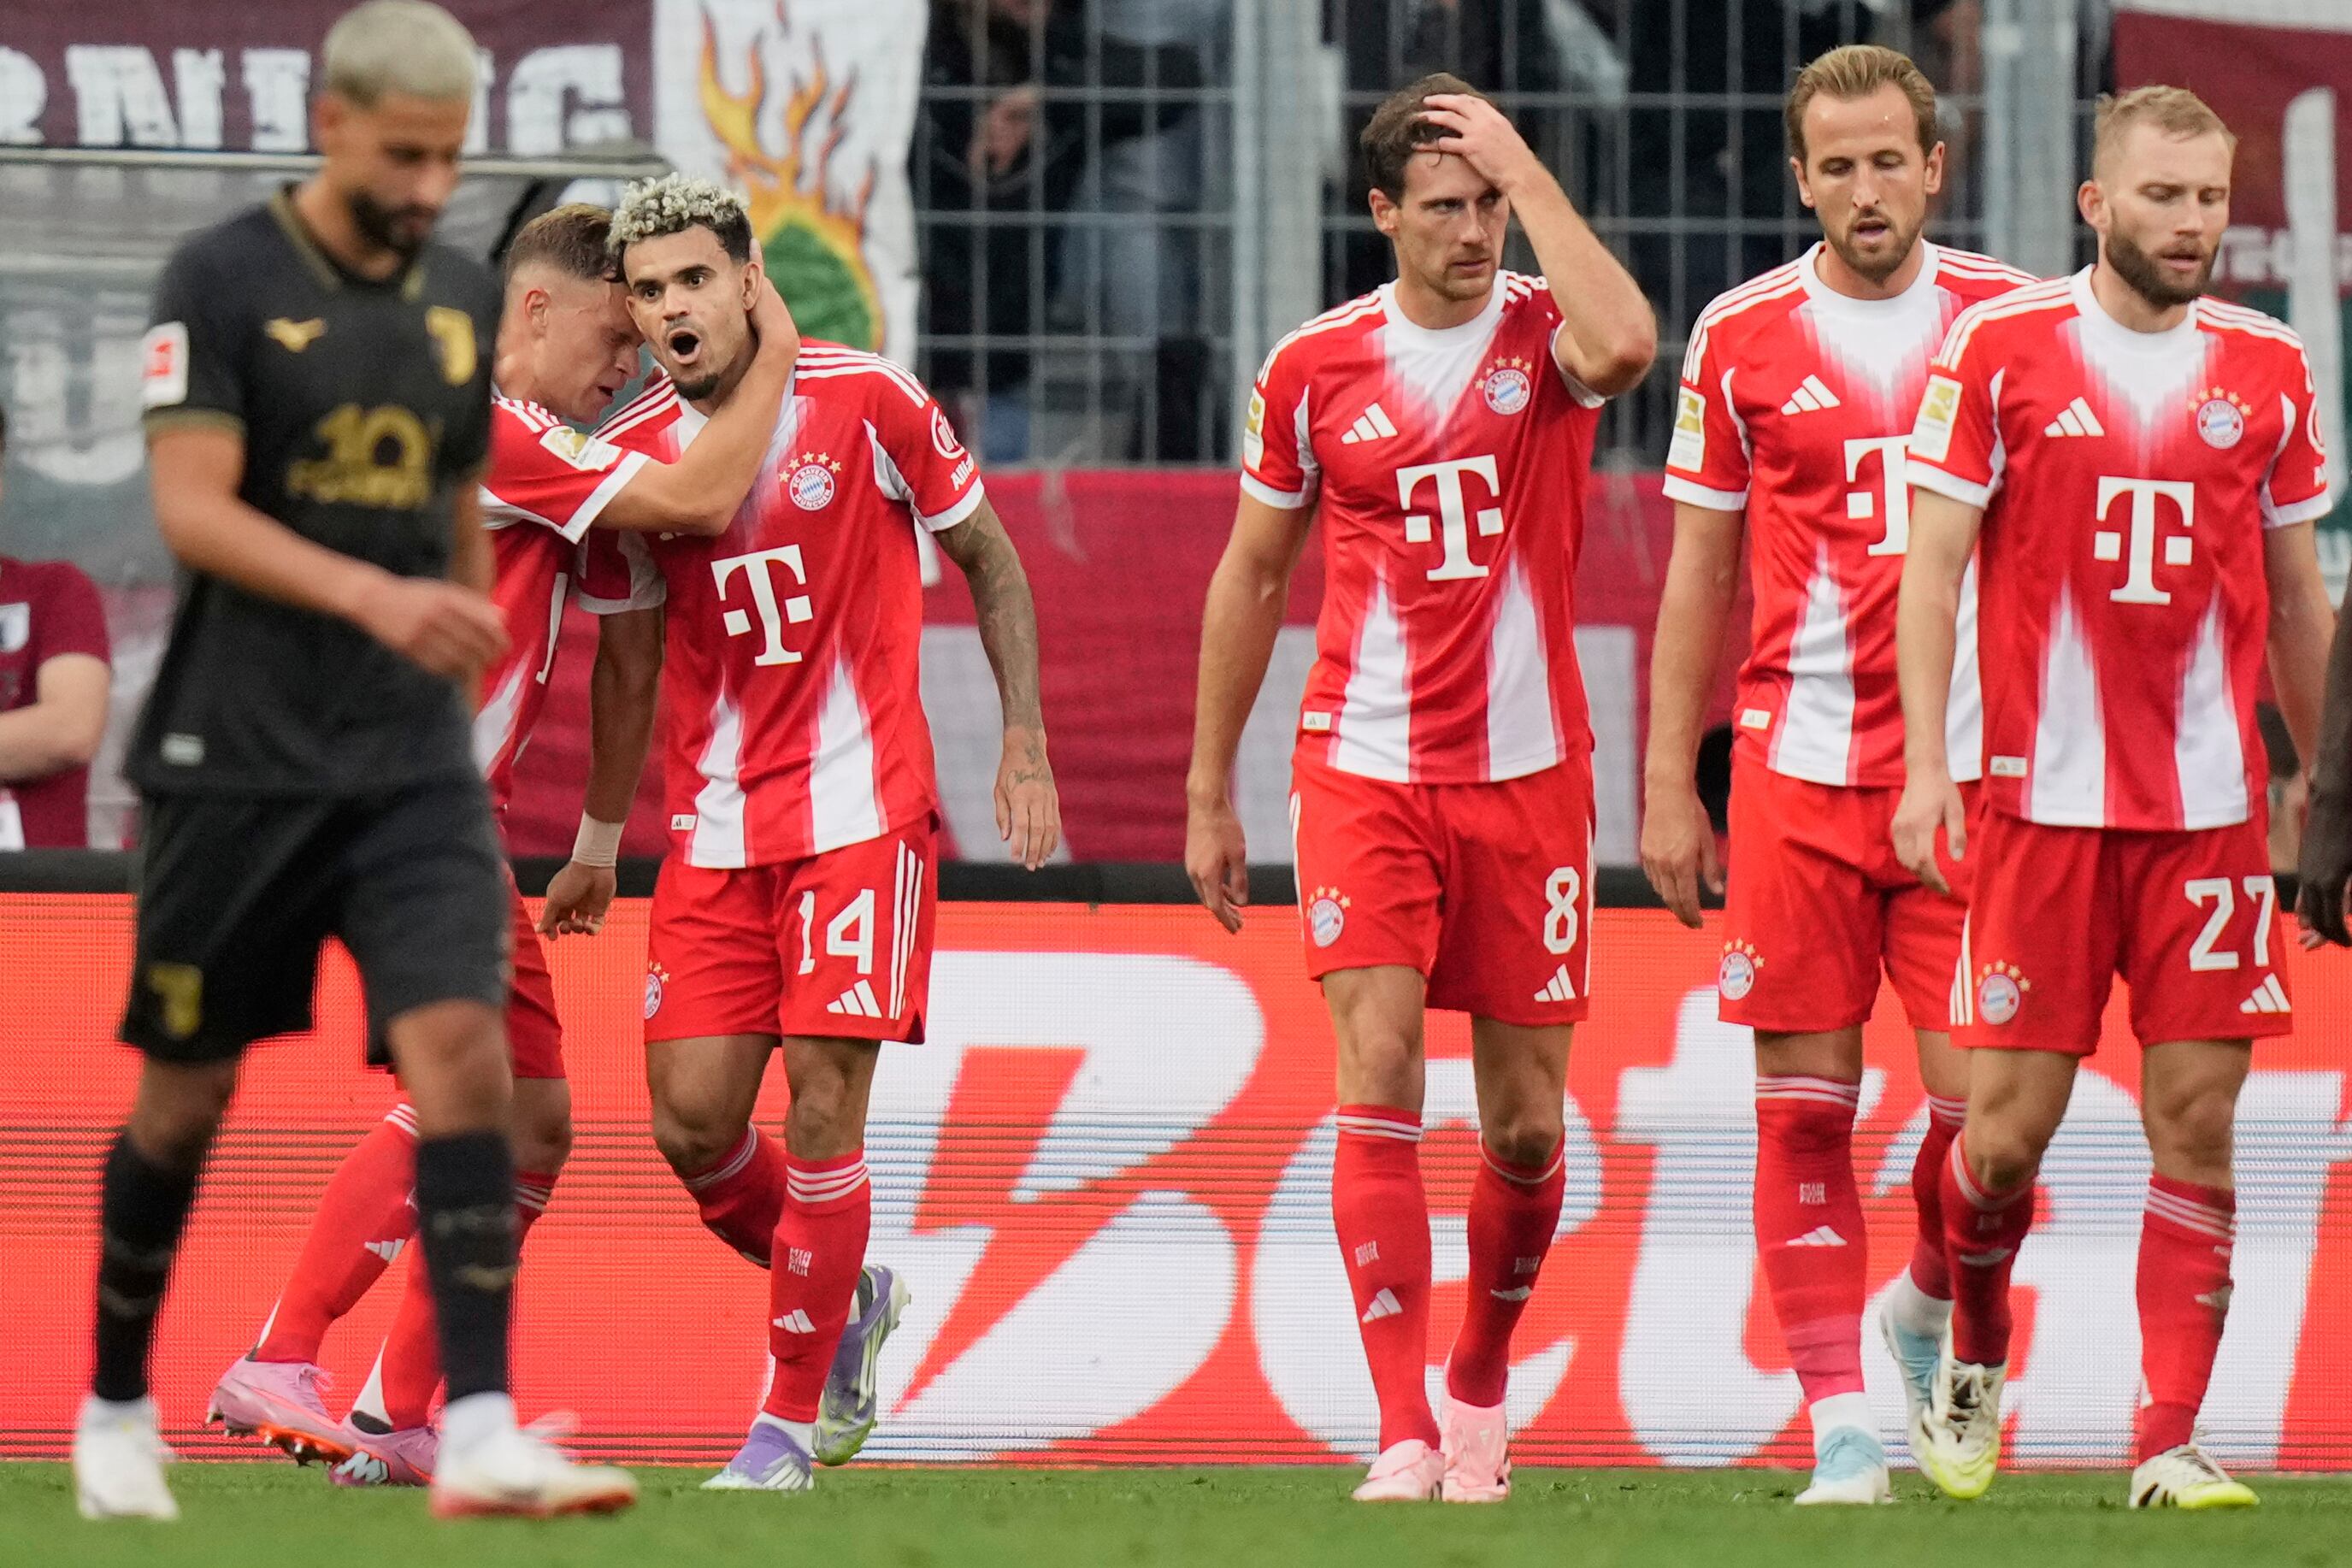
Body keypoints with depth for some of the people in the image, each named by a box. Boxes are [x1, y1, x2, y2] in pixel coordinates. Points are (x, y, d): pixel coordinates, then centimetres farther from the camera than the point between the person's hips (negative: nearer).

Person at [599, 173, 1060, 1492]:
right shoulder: (634, 456, 4)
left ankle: (792, 1419, 2)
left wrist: (1025, 742, 0)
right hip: (715, 826, 4)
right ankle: (847, 1300, 26)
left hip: (861, 809, -4)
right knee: (692, 1121, -2)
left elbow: (990, 560, 5)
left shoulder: (868, 402, -7)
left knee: (822, 1102, -9)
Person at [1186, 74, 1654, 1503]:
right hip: (1366, 772, 0)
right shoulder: (1316, 367, 3)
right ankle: (1404, 1439, -15)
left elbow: (1625, 345, -30)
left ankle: (1480, 1383, 31)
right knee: (1381, 1078, -14)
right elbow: (1252, 578, 13)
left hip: (1529, 772, 0)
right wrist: (1210, 793, 13)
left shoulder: (1544, 334, -2)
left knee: (1527, 1123, 6)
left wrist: (1529, 173, -19)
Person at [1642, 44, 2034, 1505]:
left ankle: (1931, 1314, 22)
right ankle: (1842, 1426, 5)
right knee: (1806, 1105, -1)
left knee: (1981, 1096, -8)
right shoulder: (1741, 338, 5)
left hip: (1971, 772, 0)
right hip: (1798, 768, 0)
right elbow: (1702, 569, 10)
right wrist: (1669, 783, 6)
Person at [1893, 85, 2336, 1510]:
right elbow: (1933, 571, -2)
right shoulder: (2000, 349, -1)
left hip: (2213, 806, 2)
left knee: (2197, 1120, -3)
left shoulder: (2269, 368, 7)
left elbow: (2299, 602, 15)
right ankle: (1974, 1355, 27)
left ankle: (2173, 1441, 1)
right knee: (2009, 1125, -1)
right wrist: (1926, 767, -11)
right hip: (2042, 799, -2)